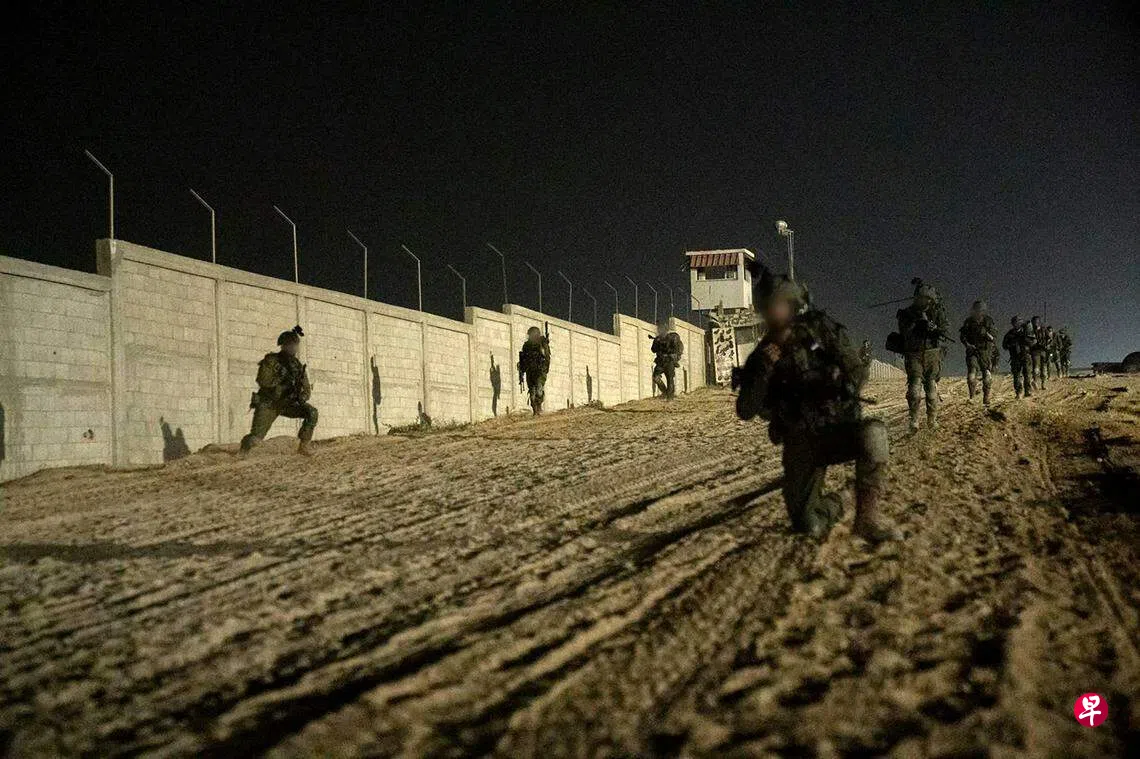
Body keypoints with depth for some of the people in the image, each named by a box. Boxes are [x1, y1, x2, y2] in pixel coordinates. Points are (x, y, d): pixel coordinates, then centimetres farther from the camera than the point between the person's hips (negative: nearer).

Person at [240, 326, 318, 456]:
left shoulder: (298, 365, 1)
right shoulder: (271, 360, -12)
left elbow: (306, 390, 3)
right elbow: (262, 381, -24)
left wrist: (301, 398, -18)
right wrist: (281, 377, -32)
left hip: (286, 404, 4)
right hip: (267, 404, -4)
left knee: (311, 411, -19)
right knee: (256, 438, -15)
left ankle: (305, 445, -10)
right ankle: (243, 451, 18)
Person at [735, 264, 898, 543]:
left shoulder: (823, 331, -3)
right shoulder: (763, 356, -1)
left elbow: (858, 372, -4)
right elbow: (745, 411, -9)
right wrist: (763, 370, -23)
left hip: (839, 431, -1)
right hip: (801, 444, 1)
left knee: (873, 433, -37)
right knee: (808, 528, -13)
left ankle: (867, 519, -21)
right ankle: (831, 504, 25)